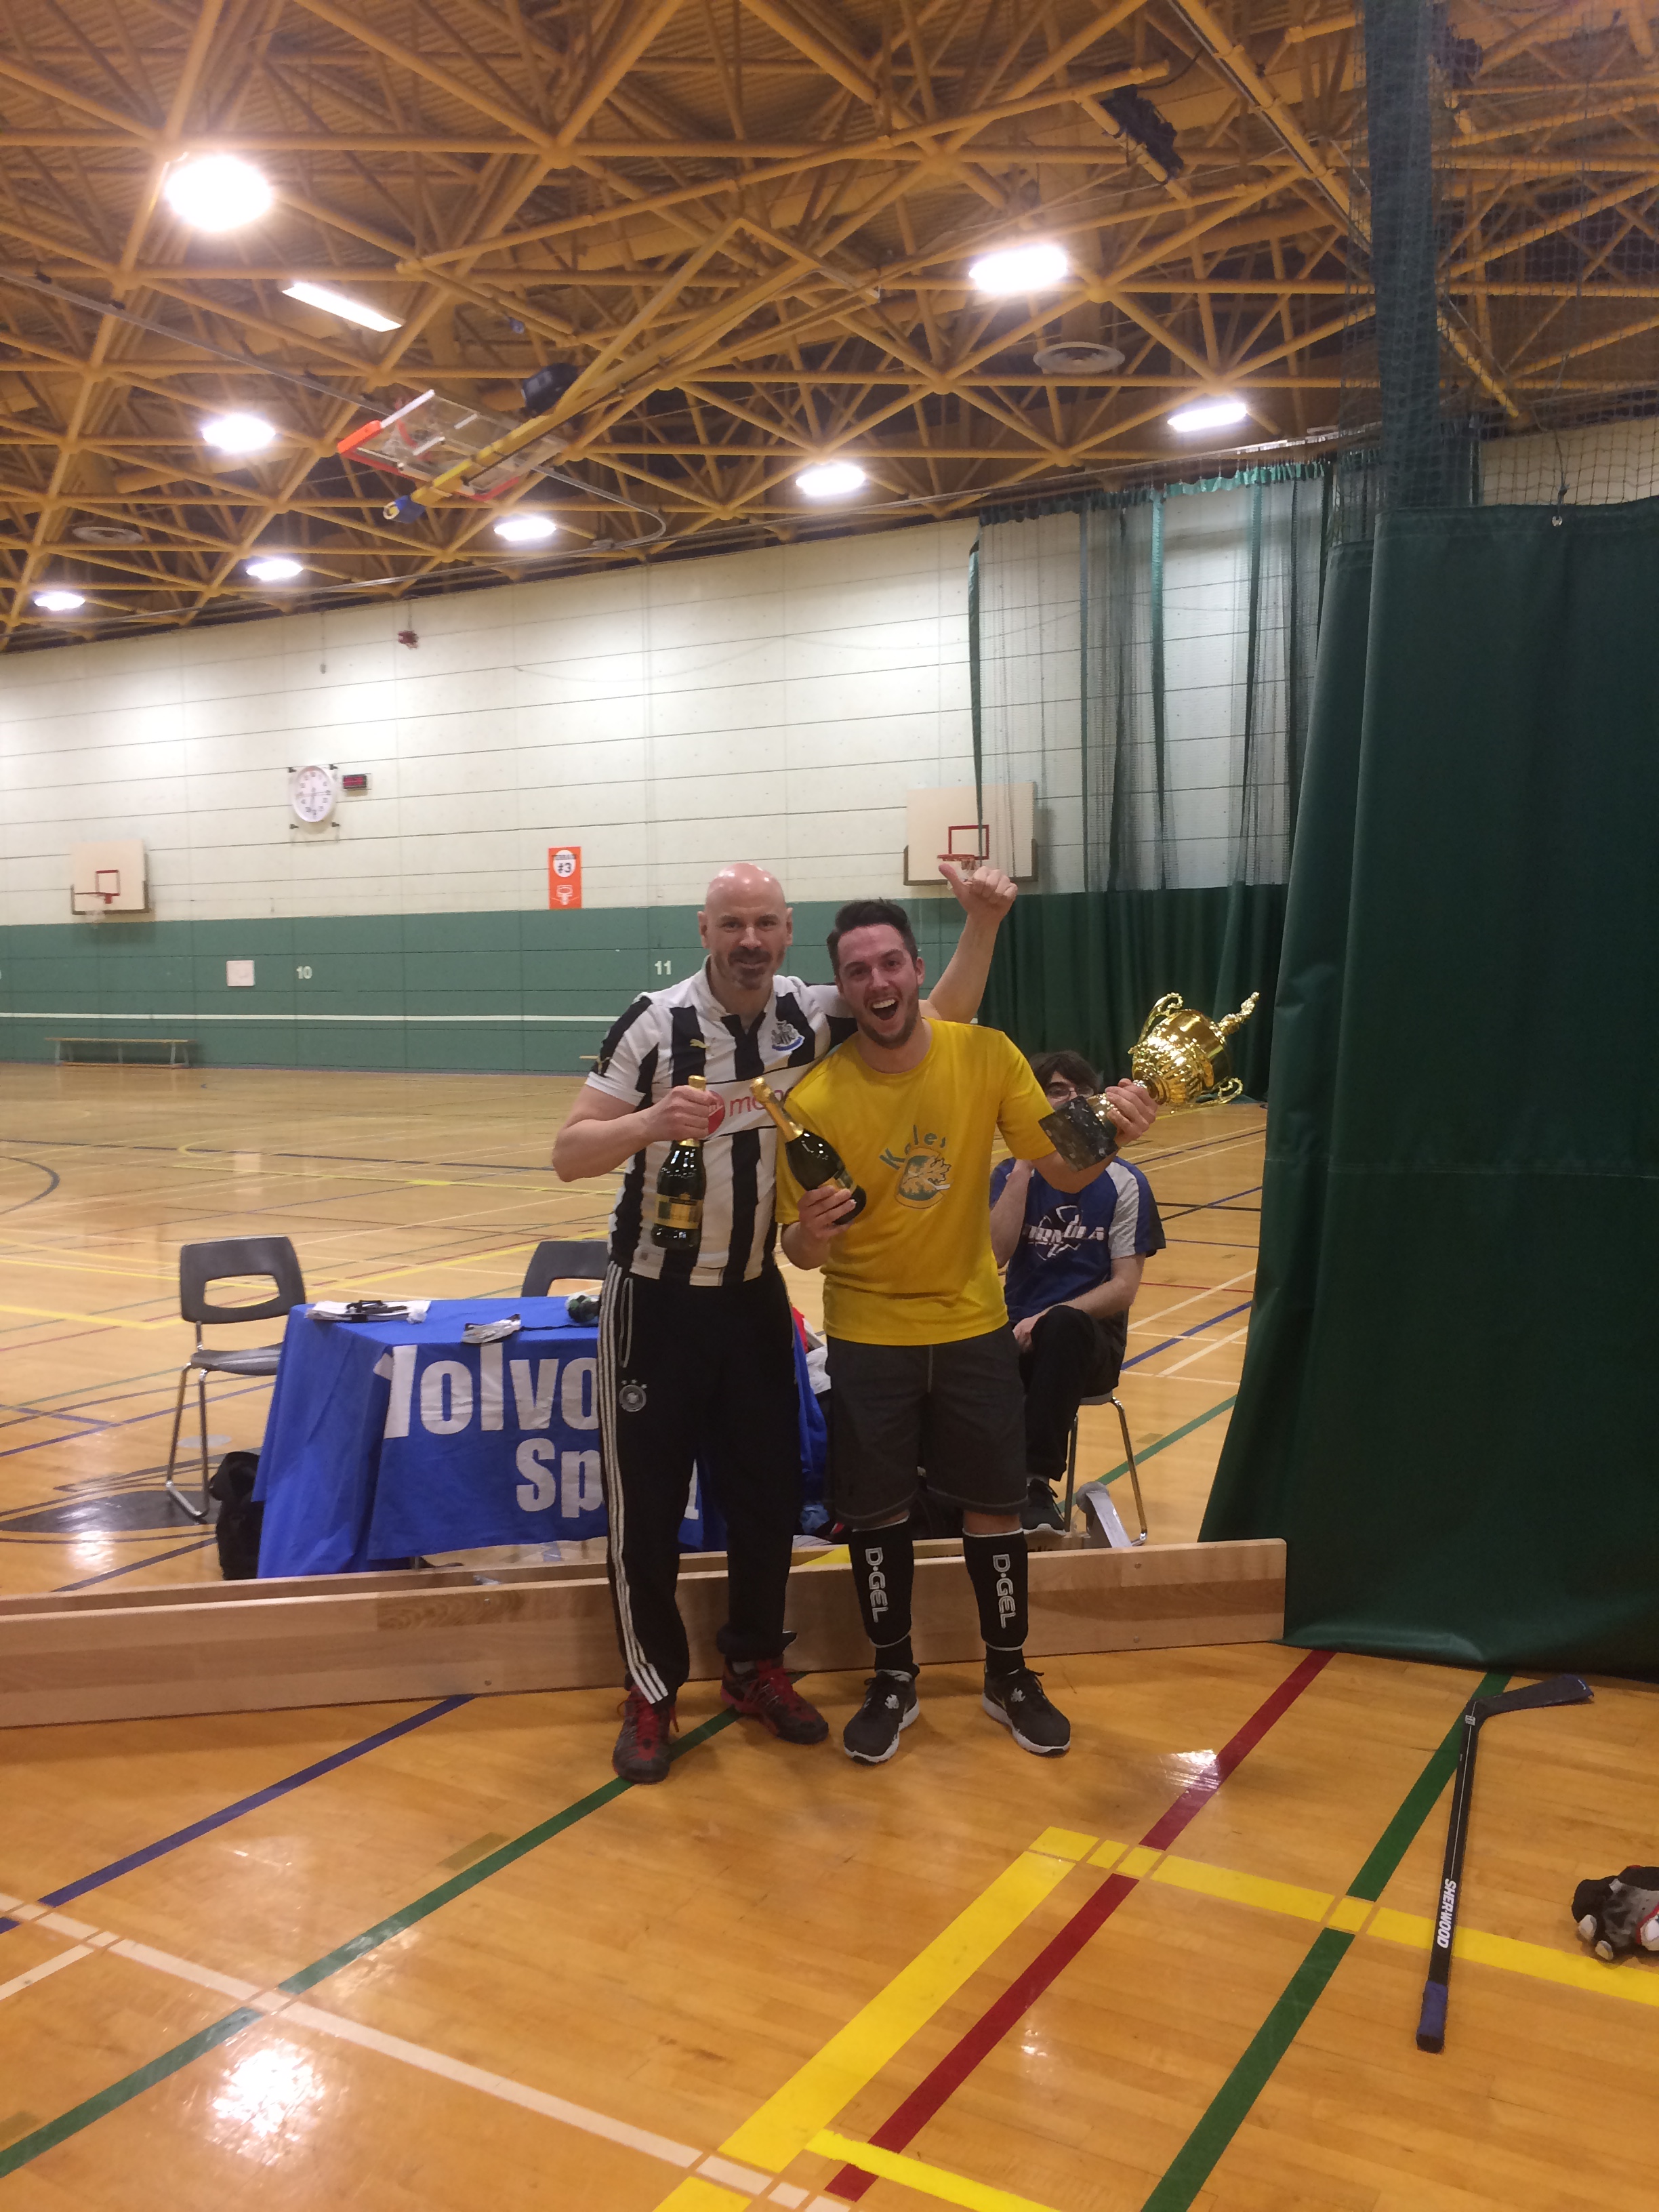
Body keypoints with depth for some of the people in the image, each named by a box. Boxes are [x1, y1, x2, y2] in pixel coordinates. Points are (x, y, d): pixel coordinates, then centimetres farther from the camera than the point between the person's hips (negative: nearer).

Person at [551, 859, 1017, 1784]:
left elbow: (940, 1023, 2)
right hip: (656, 1299, -3)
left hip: (755, 1293, 4)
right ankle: (653, 1693, 23)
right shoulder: (655, 1024, -16)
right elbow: (570, 1155, -15)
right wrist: (651, 1121, -35)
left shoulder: (815, 1015, -5)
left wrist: (982, 923, -11)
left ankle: (756, 1667, 33)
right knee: (646, 1503, 4)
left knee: (771, 1493, 11)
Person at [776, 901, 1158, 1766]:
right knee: (876, 1515, 9)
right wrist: (810, 1236, -33)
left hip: (972, 1322, 2)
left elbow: (1064, 1173, -5)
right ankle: (894, 1679, 32)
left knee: (994, 1506, 12)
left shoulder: (986, 1055, -12)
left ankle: (1008, 1675, 34)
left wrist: (1106, 1134, -26)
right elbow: (800, 1248, -9)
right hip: (867, 1334, -1)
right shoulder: (814, 1100, -16)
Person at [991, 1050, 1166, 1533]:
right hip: (1020, 1331, 2)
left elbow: (1124, 1288, -6)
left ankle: (1035, 1483, -29)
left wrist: (1049, 1319, -19)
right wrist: (1025, 1163, -12)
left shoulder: (1124, 1183, -1)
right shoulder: (1011, 1174, 6)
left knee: (1062, 1325, -38)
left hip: (1087, 1339, -1)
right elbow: (995, 1255, -11)